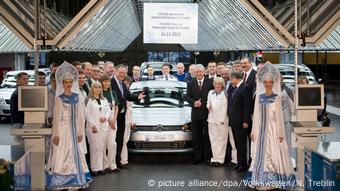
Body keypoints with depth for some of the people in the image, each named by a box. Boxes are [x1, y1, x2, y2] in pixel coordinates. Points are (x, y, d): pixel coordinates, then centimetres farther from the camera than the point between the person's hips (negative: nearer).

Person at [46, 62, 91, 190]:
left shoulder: (76, 96, 6)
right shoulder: (59, 98, -5)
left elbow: (80, 115, 7)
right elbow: (56, 117, -6)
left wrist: (80, 132, 4)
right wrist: (56, 134, -9)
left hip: (74, 129, 4)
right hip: (63, 130, -4)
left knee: (75, 153, 8)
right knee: (62, 154, -3)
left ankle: (74, 181, 16)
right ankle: (60, 182, 3)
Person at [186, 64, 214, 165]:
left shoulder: (210, 82, -2)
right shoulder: (191, 83, 6)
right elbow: (187, 96, 3)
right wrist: (194, 103, -15)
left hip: (207, 112, -2)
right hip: (195, 113, 3)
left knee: (207, 136, 4)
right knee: (196, 137, 7)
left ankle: (207, 157, 12)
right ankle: (197, 157, 14)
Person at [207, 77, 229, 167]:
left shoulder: (224, 94, -5)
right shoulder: (210, 93, 11)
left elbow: (225, 107, -6)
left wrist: (222, 119, -10)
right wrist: (208, 106, -7)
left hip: (222, 120, -5)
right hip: (212, 119, 5)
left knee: (221, 139, 0)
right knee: (213, 139, 5)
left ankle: (220, 159, 2)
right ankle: (215, 158, 10)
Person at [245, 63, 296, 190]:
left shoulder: (277, 97, -4)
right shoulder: (259, 96, 7)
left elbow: (279, 116, -4)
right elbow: (257, 115, 9)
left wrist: (280, 133, -7)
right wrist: (254, 131, 8)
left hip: (273, 130, -4)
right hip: (261, 130, 4)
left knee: (274, 155, -3)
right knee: (260, 154, 6)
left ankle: (274, 181, 3)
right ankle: (261, 181, 13)